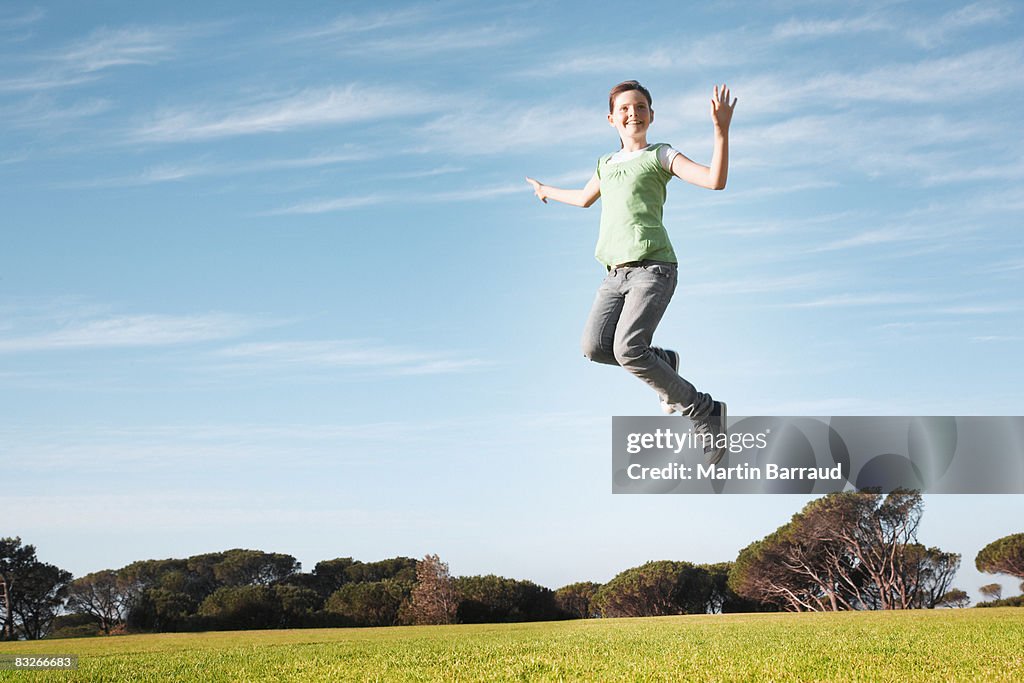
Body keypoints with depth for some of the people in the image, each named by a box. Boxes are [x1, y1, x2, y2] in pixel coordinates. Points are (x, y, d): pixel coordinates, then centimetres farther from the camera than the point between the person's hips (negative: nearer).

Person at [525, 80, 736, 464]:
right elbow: (585, 198, 46)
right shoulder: (607, 165, 24)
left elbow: (715, 181, -7)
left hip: (653, 267, -5)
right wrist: (548, 192, 62)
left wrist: (721, 129, -18)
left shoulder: (661, 156, 8)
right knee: (595, 347, -19)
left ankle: (704, 412, -12)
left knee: (628, 349, -26)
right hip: (616, 273, 6)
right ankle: (662, 362, 9)